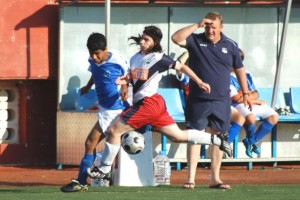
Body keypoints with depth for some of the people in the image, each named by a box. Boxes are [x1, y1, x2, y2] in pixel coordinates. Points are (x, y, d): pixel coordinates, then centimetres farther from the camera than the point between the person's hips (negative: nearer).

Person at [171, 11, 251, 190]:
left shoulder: (230, 46, 5)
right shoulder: (196, 40, -1)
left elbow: (239, 69, 15)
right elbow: (176, 38, -18)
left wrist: (245, 93, 16)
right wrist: (197, 26, -19)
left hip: (221, 101, 2)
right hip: (197, 100, -2)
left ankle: (215, 178, 13)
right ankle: (191, 178, -2)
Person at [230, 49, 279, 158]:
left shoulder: (247, 74, 17)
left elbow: (256, 94, 13)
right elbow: (236, 98, -13)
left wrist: (249, 97, -13)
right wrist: (257, 101, -6)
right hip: (238, 105, -8)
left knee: (274, 116, -7)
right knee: (250, 117, -38)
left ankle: (251, 141, 1)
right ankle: (251, 140, -4)